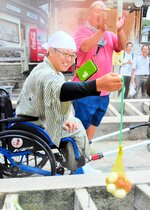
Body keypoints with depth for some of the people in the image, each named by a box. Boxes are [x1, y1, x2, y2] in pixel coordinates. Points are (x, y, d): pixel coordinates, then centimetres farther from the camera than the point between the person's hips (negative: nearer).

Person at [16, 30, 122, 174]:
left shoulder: (51, 71, 5)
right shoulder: (45, 74, -29)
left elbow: (61, 97, 8)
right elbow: (60, 90, -50)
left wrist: (66, 119, -11)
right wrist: (99, 85, -64)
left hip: (38, 119, 10)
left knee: (76, 124, 15)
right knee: (77, 128, -6)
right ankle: (79, 170, 15)